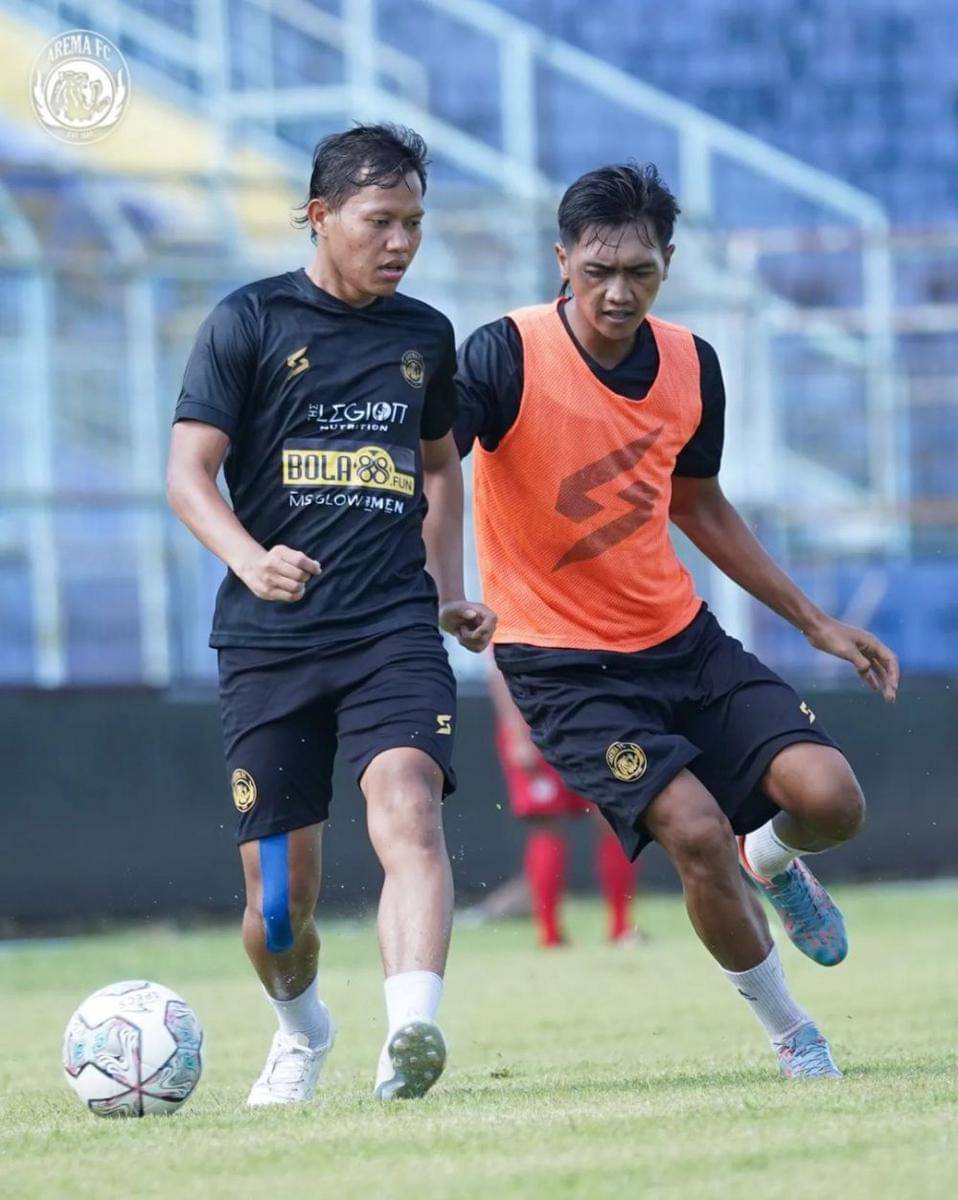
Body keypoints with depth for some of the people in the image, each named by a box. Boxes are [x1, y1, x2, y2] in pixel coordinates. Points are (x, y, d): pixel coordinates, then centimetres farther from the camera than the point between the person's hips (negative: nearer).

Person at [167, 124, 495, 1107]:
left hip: (394, 630, 2)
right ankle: (300, 1029, 34)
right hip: (270, 641, -2)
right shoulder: (250, 321, 0)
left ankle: (412, 1034, -42)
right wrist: (249, 558, -25)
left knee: (408, 809, -26)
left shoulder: (424, 335, 13)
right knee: (280, 892, 2)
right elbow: (188, 472, -6)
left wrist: (449, 592, 17)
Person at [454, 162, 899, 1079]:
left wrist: (816, 623, 18)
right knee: (697, 832, -22)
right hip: (563, 663, -5)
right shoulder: (507, 358, -18)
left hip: (681, 640, 5)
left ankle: (771, 860, 26)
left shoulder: (691, 367, 1)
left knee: (829, 800, -12)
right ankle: (788, 1033, 2)